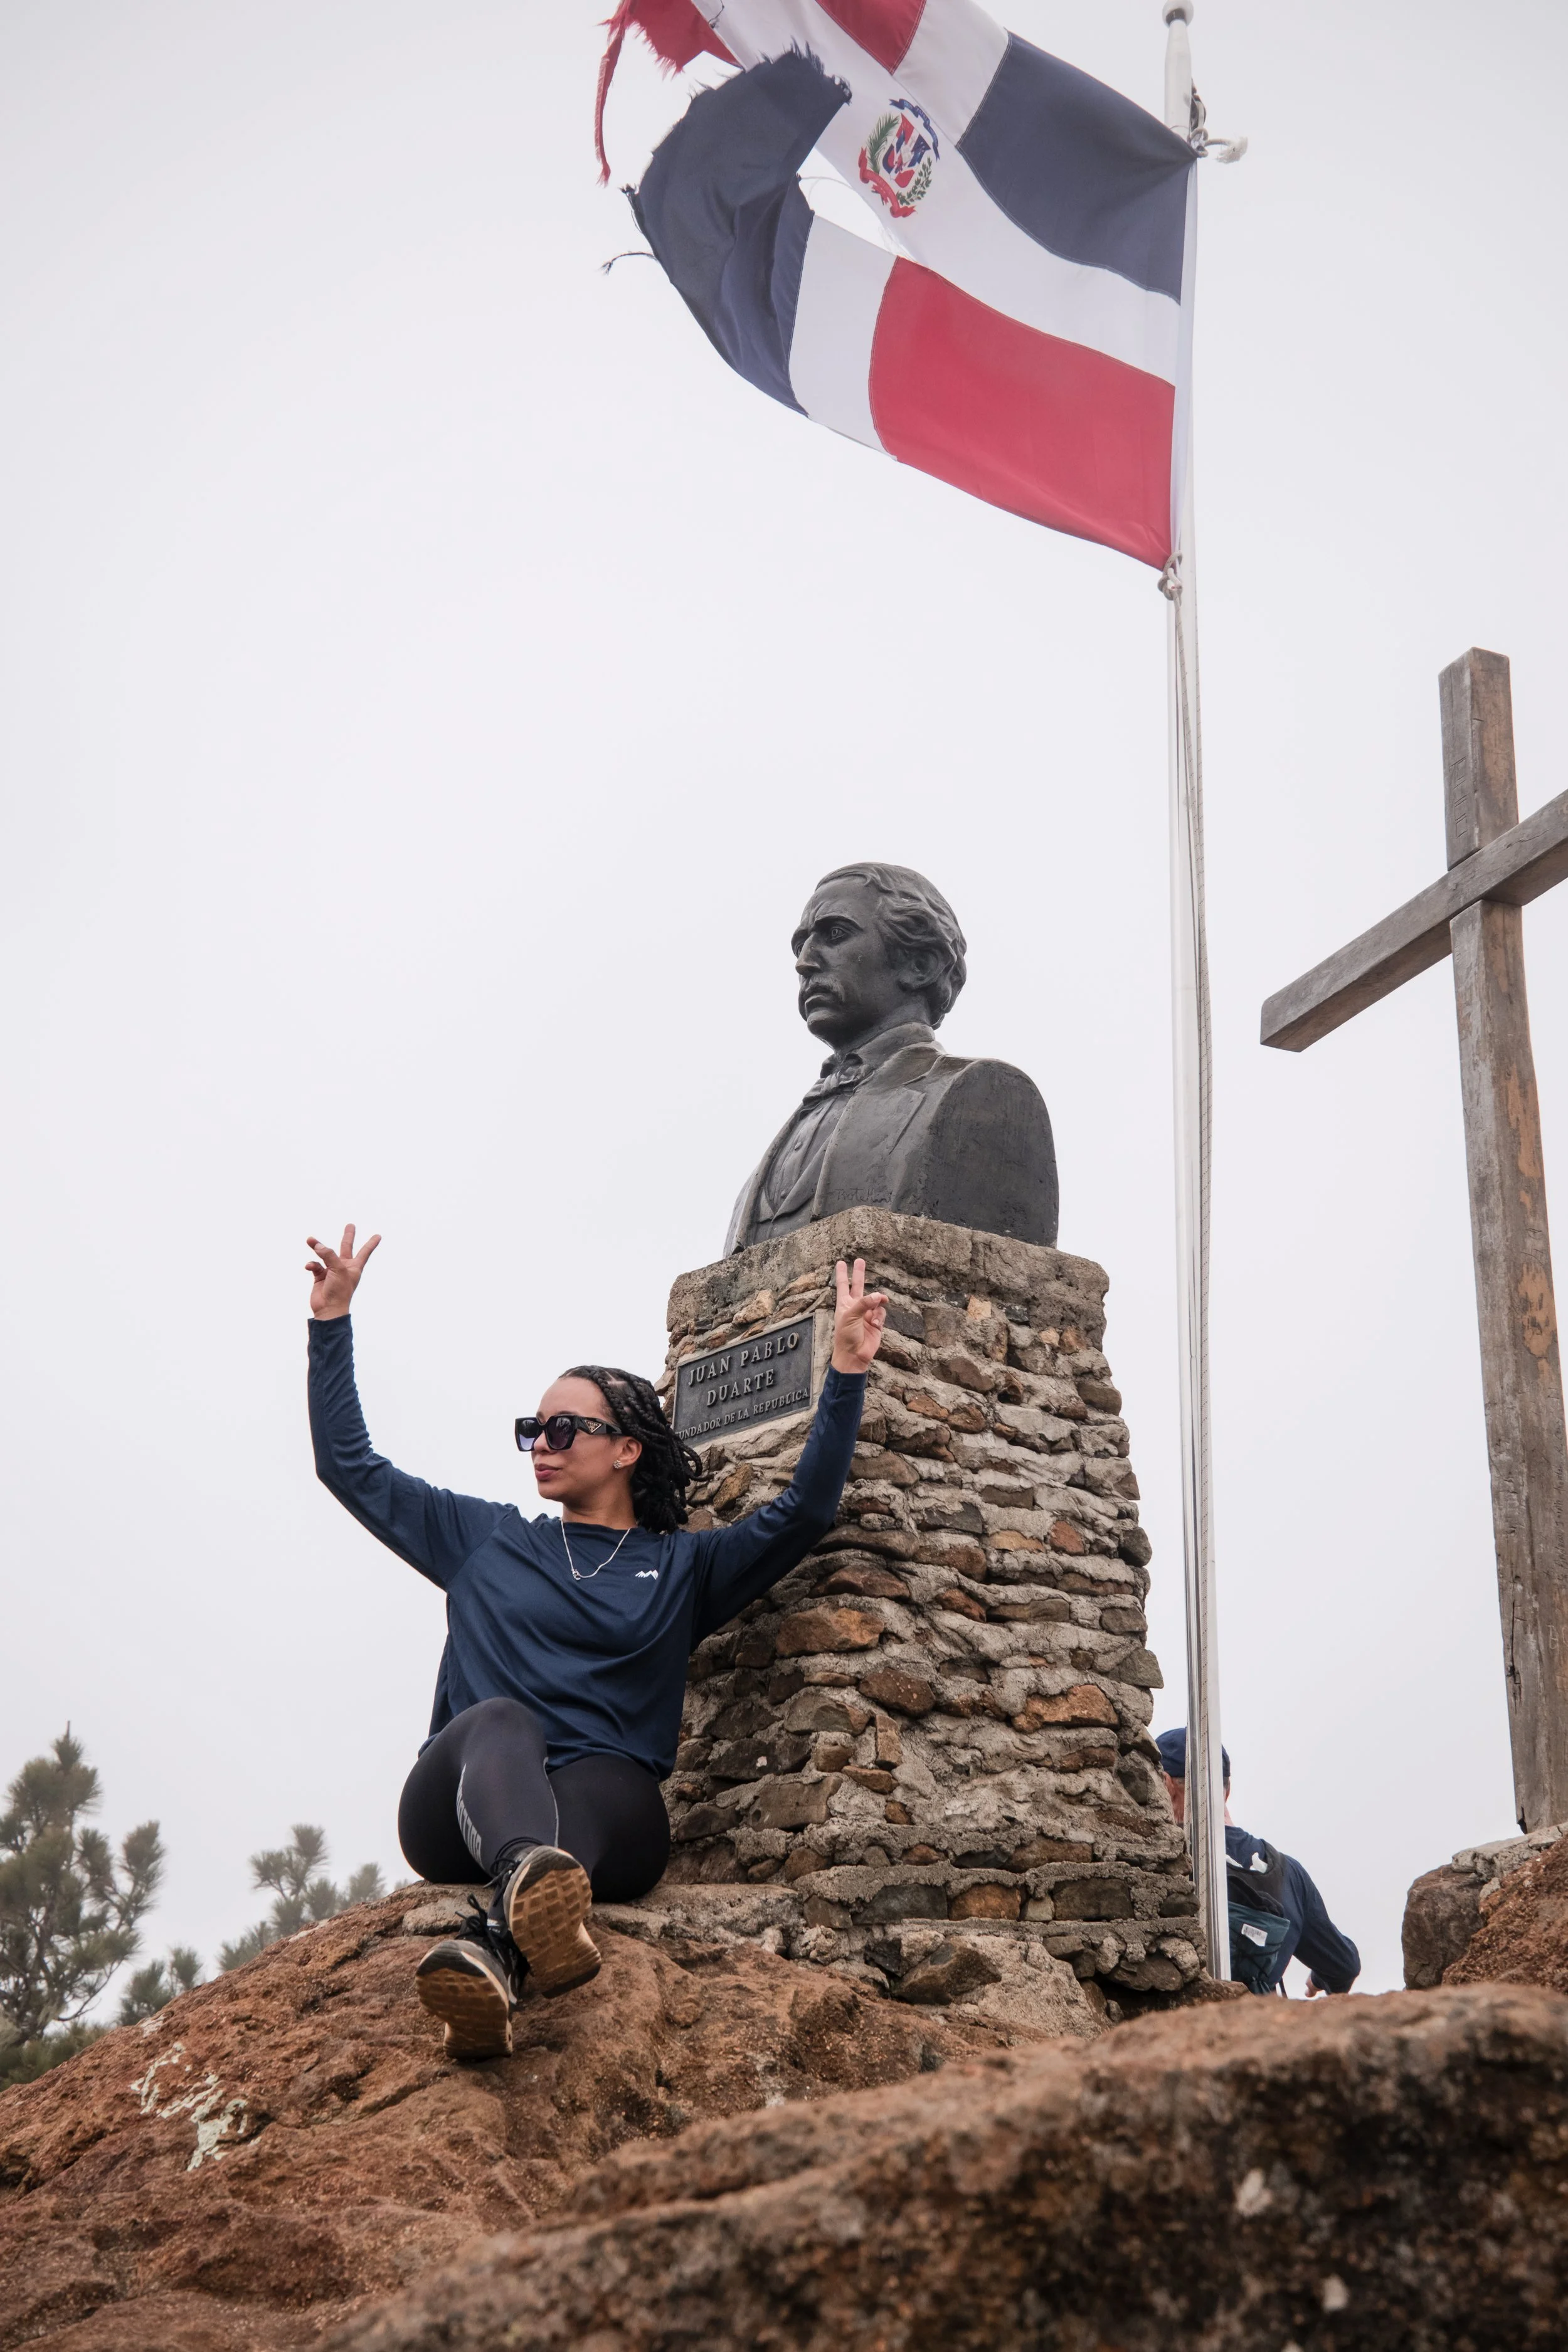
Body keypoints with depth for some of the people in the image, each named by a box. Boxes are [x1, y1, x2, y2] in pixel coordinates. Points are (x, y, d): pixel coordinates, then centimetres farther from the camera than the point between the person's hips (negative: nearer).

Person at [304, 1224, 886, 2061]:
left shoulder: (682, 1568, 21)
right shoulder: (487, 1542, 25)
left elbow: (804, 1510, 9)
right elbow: (349, 1466, 25)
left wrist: (846, 1371, 1)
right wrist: (333, 1322, 21)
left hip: (605, 1804, 0)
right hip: (460, 1807, 1)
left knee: (589, 1785, -38)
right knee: (499, 1721, -35)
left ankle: (488, 1952, -70)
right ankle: (531, 1880, -70)